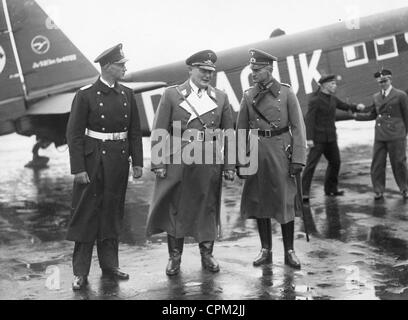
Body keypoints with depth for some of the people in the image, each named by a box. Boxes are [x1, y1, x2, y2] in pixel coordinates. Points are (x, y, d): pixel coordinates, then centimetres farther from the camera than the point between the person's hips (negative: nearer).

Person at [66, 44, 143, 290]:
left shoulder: (127, 95, 6)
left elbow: (135, 131, 10)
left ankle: (109, 264, 22)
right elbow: (74, 134, -9)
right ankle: (81, 272, 7)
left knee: (112, 213, 12)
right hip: (93, 160, -4)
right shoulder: (86, 96, -8)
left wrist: (137, 162, 4)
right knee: (87, 214, 1)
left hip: (119, 159, 4)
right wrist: (78, 168, -14)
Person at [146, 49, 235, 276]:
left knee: (208, 210, 9)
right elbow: (159, 132, 0)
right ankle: (174, 257, 18)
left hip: (209, 166, 2)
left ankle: (207, 255, 24)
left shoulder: (221, 98, 8)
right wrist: (158, 164, -6)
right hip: (177, 164, -2)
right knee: (175, 210, 5)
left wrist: (229, 166, 3)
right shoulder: (171, 95, 2)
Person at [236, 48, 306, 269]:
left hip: (280, 152, -3)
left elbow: (298, 127, -4)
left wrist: (298, 159, -12)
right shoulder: (248, 96, 6)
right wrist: (239, 161, 3)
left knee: (285, 202, 1)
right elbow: (241, 130, 8)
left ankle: (289, 251, 11)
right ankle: (265, 250, 17)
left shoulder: (286, 93, -2)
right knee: (258, 201, 6)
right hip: (256, 153, 3)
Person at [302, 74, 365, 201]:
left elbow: (345, 106, 22)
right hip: (318, 138, -8)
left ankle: (331, 188, 29)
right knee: (311, 164, -9)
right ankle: (304, 192, -6)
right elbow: (309, 119, -16)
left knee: (335, 162, 15)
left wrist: (356, 107, 0)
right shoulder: (315, 100, -12)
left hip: (331, 138, 8)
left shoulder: (333, 99, 9)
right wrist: (309, 138, -22)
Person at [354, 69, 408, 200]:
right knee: (377, 163, 0)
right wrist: (356, 115, 7)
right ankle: (378, 191, 8)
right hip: (379, 136, 4)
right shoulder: (376, 97, 13)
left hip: (396, 136, -4)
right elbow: (372, 115, 19)